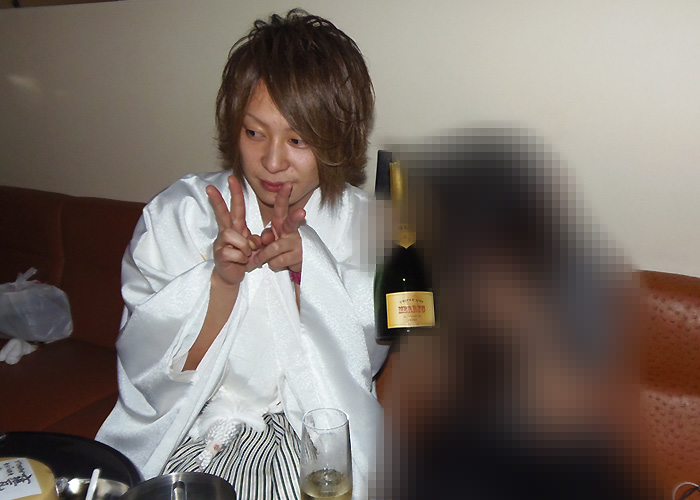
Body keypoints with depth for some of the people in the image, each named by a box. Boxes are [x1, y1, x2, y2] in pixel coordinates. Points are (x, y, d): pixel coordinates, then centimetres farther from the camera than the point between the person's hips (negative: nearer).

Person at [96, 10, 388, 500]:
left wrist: (303, 261, -20)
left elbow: (361, 358, -7)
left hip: (315, 440, -1)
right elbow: (149, 366, -6)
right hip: (188, 431, 2)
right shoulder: (178, 213, -1)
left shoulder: (364, 224, 0)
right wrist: (221, 277, -22)